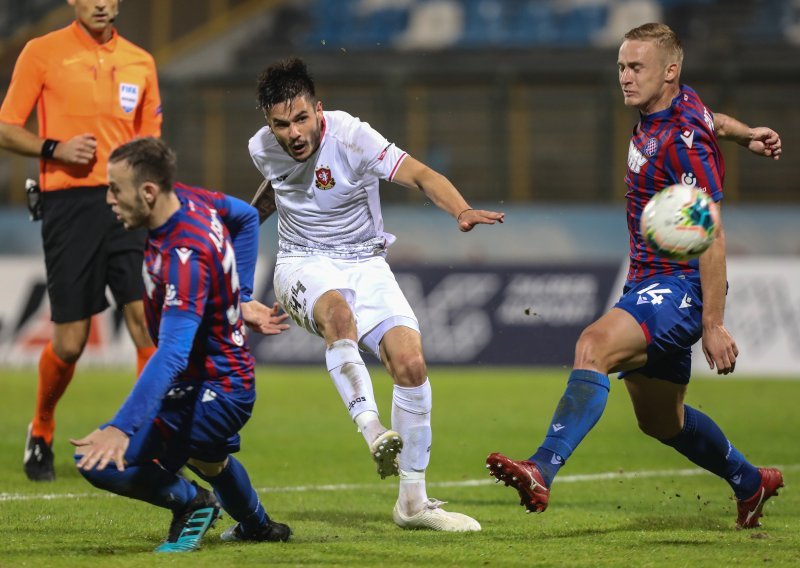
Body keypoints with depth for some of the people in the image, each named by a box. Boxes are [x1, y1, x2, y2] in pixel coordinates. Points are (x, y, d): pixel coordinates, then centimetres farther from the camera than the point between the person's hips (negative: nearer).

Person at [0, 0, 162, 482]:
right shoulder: (42, 53, 2)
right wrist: (54, 148, -13)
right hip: (69, 202, -3)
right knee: (70, 341, -1)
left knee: (147, 320, -12)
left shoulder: (140, 62, 13)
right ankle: (41, 433, 25)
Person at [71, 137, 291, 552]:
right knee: (207, 460, 39)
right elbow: (246, 216, 18)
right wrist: (238, 296, 17)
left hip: (210, 391, -10)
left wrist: (121, 428, -50)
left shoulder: (184, 257, -32)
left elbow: (172, 354, -42)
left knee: (99, 460, -21)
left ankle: (190, 502, -1)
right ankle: (257, 526, 60)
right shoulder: (189, 199, -6)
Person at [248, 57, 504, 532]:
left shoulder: (351, 136, -19)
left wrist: (462, 210, -46)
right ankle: (372, 428, -50)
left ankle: (413, 501, -6)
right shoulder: (263, 149, -6)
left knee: (410, 361, -18)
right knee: (339, 313, -38)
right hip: (304, 265, 0)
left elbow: (419, 175, -27)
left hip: (365, 264, 0)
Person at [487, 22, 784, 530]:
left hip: (680, 287, -10)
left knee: (595, 345, -34)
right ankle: (751, 483, 42)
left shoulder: (683, 139, -19)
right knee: (662, 421, 19)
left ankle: (543, 470, -48)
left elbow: (711, 237, -21)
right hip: (649, 283, 10)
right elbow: (711, 122, 35)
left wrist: (713, 325, -24)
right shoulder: (669, 109, 8)